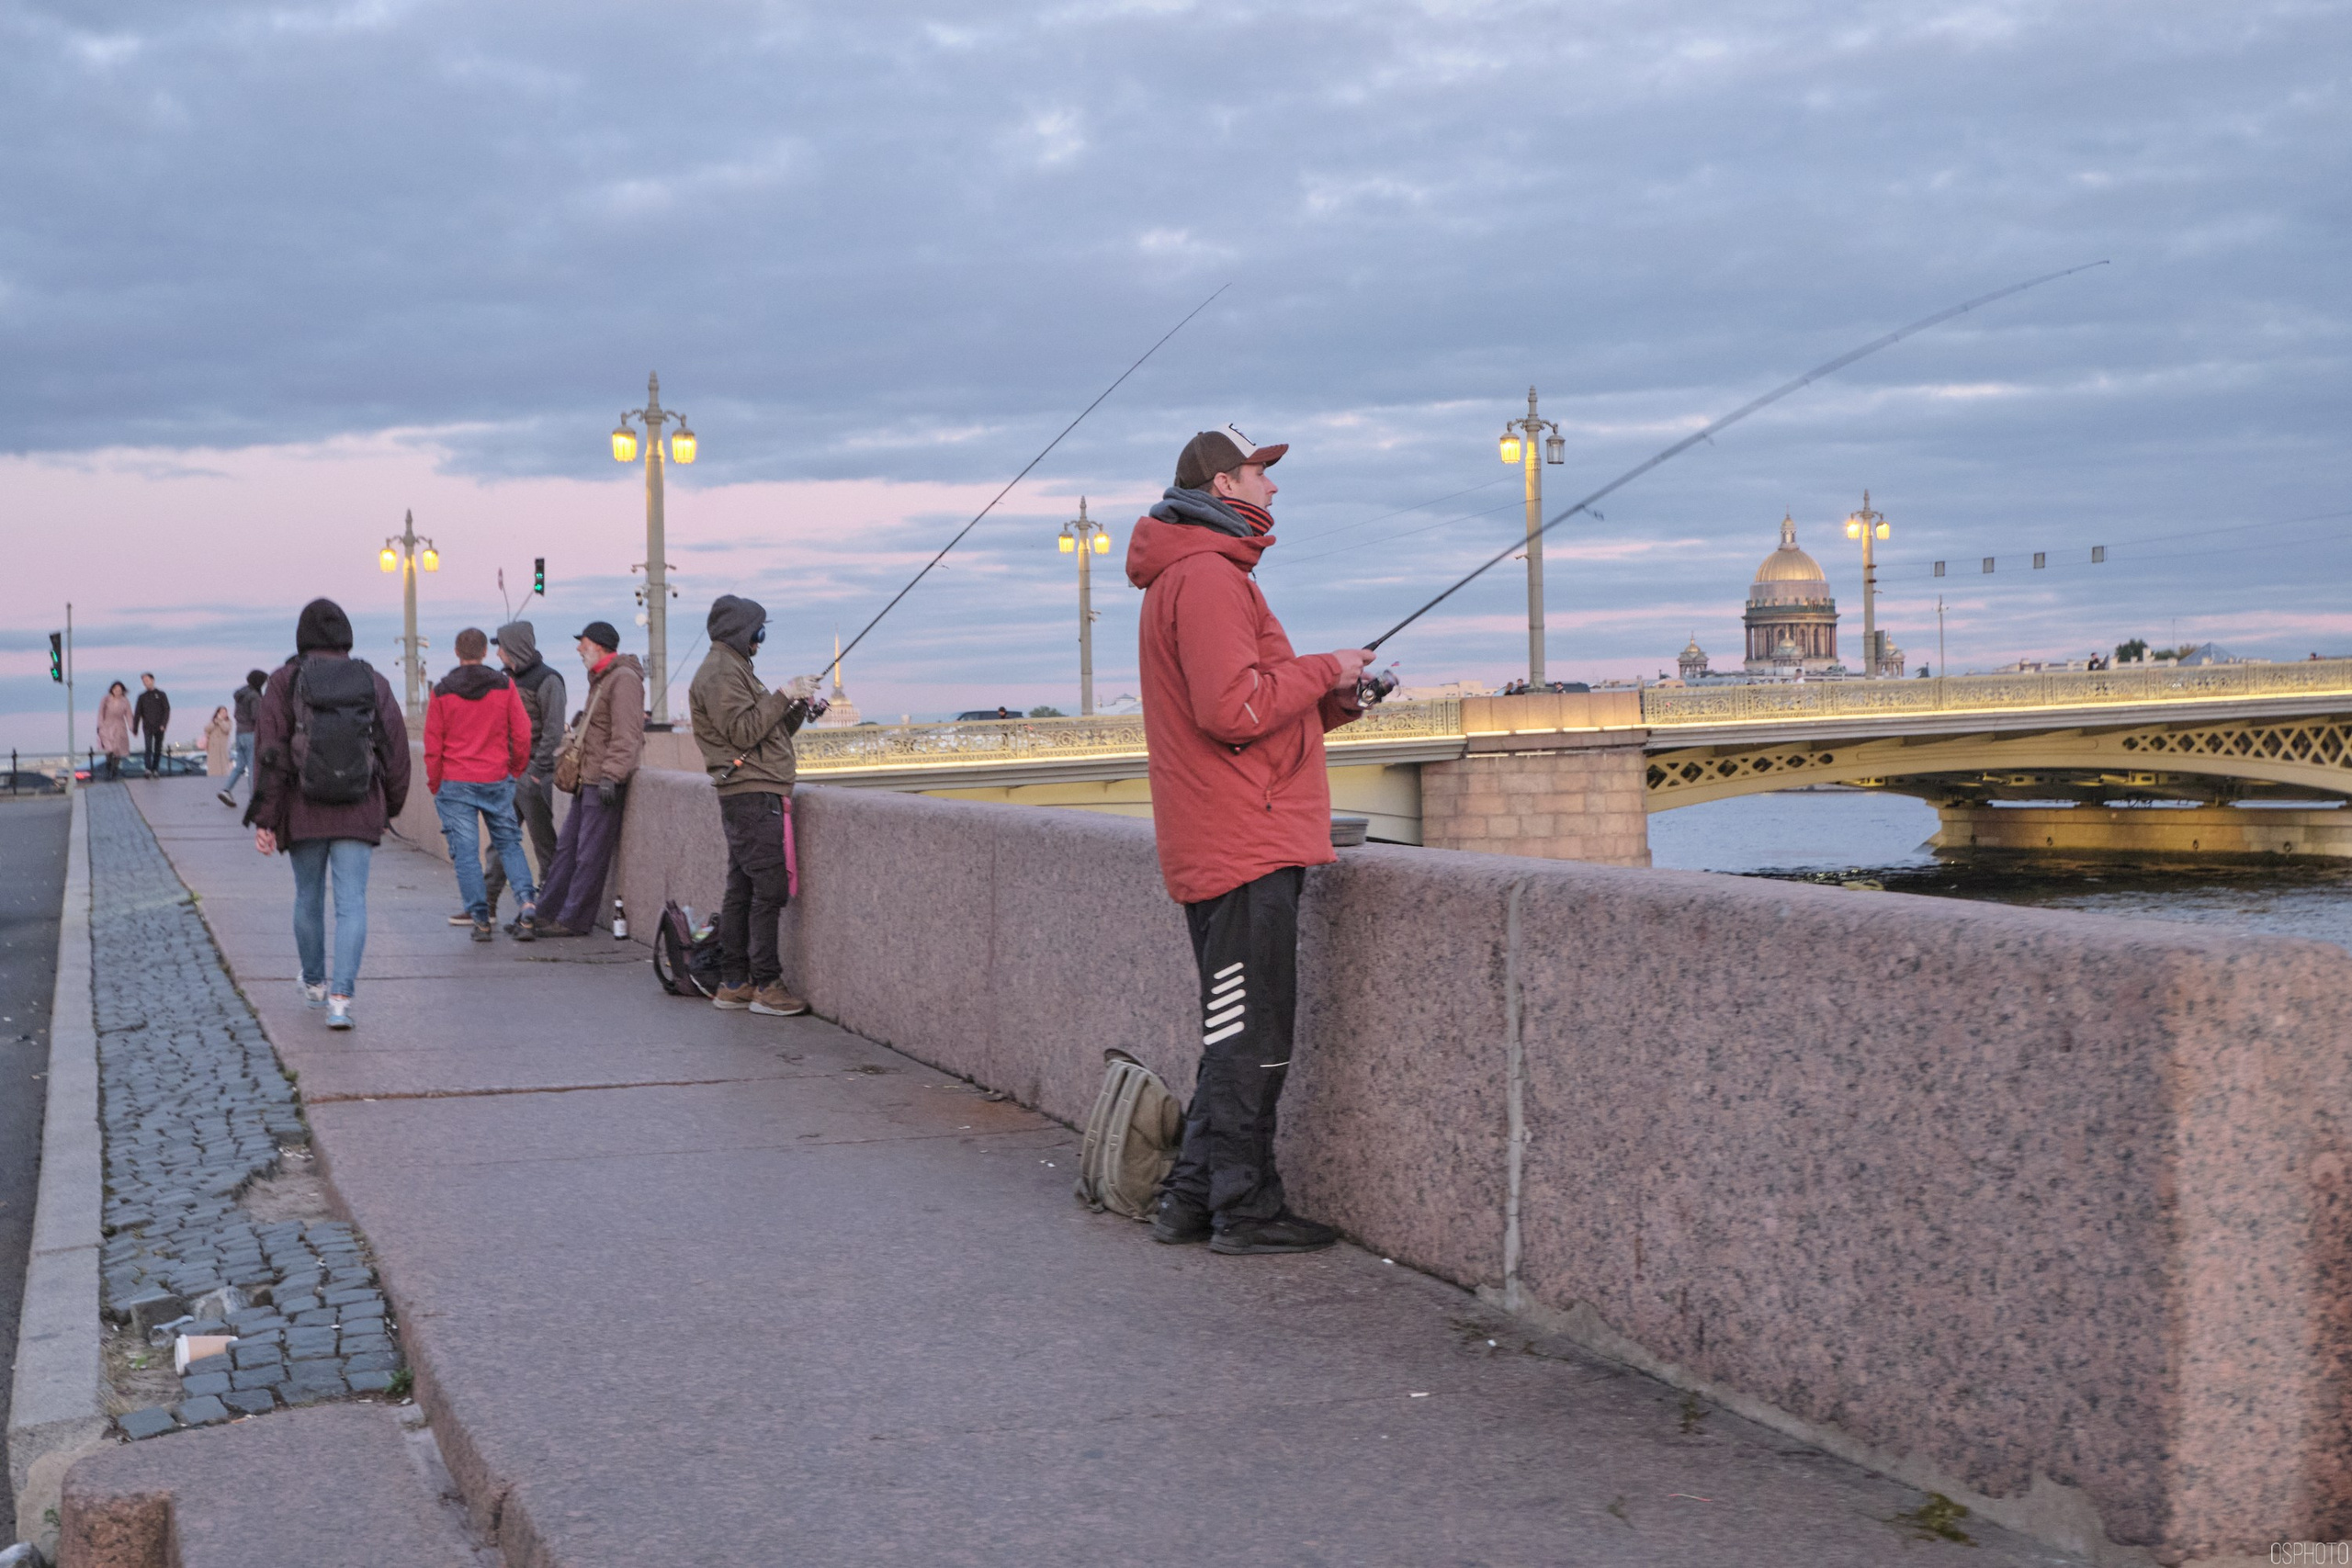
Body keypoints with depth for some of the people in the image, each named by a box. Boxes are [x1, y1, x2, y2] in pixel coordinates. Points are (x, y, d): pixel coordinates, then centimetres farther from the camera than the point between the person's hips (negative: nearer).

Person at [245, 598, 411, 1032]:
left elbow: (269, 753, -7)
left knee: (308, 898, 18)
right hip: (359, 815, 0)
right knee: (352, 903, -2)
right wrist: (390, 807, 19)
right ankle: (340, 997, -14)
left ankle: (314, 983, 35)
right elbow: (397, 752, 5)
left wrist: (264, 818, -5)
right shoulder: (374, 684, 3)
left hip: (303, 813, 0)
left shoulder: (285, 682, -2)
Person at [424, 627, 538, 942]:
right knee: (509, 844, 13)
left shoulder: (442, 692, -2)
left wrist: (435, 786, 9)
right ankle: (526, 902, -6)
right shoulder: (504, 687, 0)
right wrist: (516, 771, 15)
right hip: (497, 780, 2)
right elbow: (522, 735, 0)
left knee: (466, 852, 2)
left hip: (456, 784, -1)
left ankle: (481, 921, 0)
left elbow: (433, 745, -1)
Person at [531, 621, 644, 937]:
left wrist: (611, 774, -25)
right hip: (587, 779, 10)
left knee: (591, 854, -5)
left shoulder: (623, 679, -13)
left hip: (604, 784, -10)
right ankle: (545, 913, 17)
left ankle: (574, 920, -1)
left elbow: (626, 735, -21)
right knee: (567, 847, 12)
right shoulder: (600, 679, 20)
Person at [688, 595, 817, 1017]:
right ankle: (766, 985, -10)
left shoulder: (733, 669, 24)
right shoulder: (721, 673, -9)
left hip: (746, 796, 11)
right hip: (754, 794, -11)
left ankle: (733, 983, 13)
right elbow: (743, 732, -19)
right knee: (770, 888, -11)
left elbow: (768, 731, 23)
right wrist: (784, 696, -15)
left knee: (742, 889, 10)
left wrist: (799, 705, 9)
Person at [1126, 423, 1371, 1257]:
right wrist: (1325, 668, -11)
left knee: (1235, 1031, 14)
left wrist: (1333, 700, 12)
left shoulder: (1200, 573, 22)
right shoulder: (1206, 576, -13)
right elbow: (1234, 711, -23)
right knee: (1250, 1035, -6)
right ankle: (1245, 1208, -1)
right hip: (1243, 844, -11)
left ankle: (1191, 1199, 19)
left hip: (1225, 842, 11)